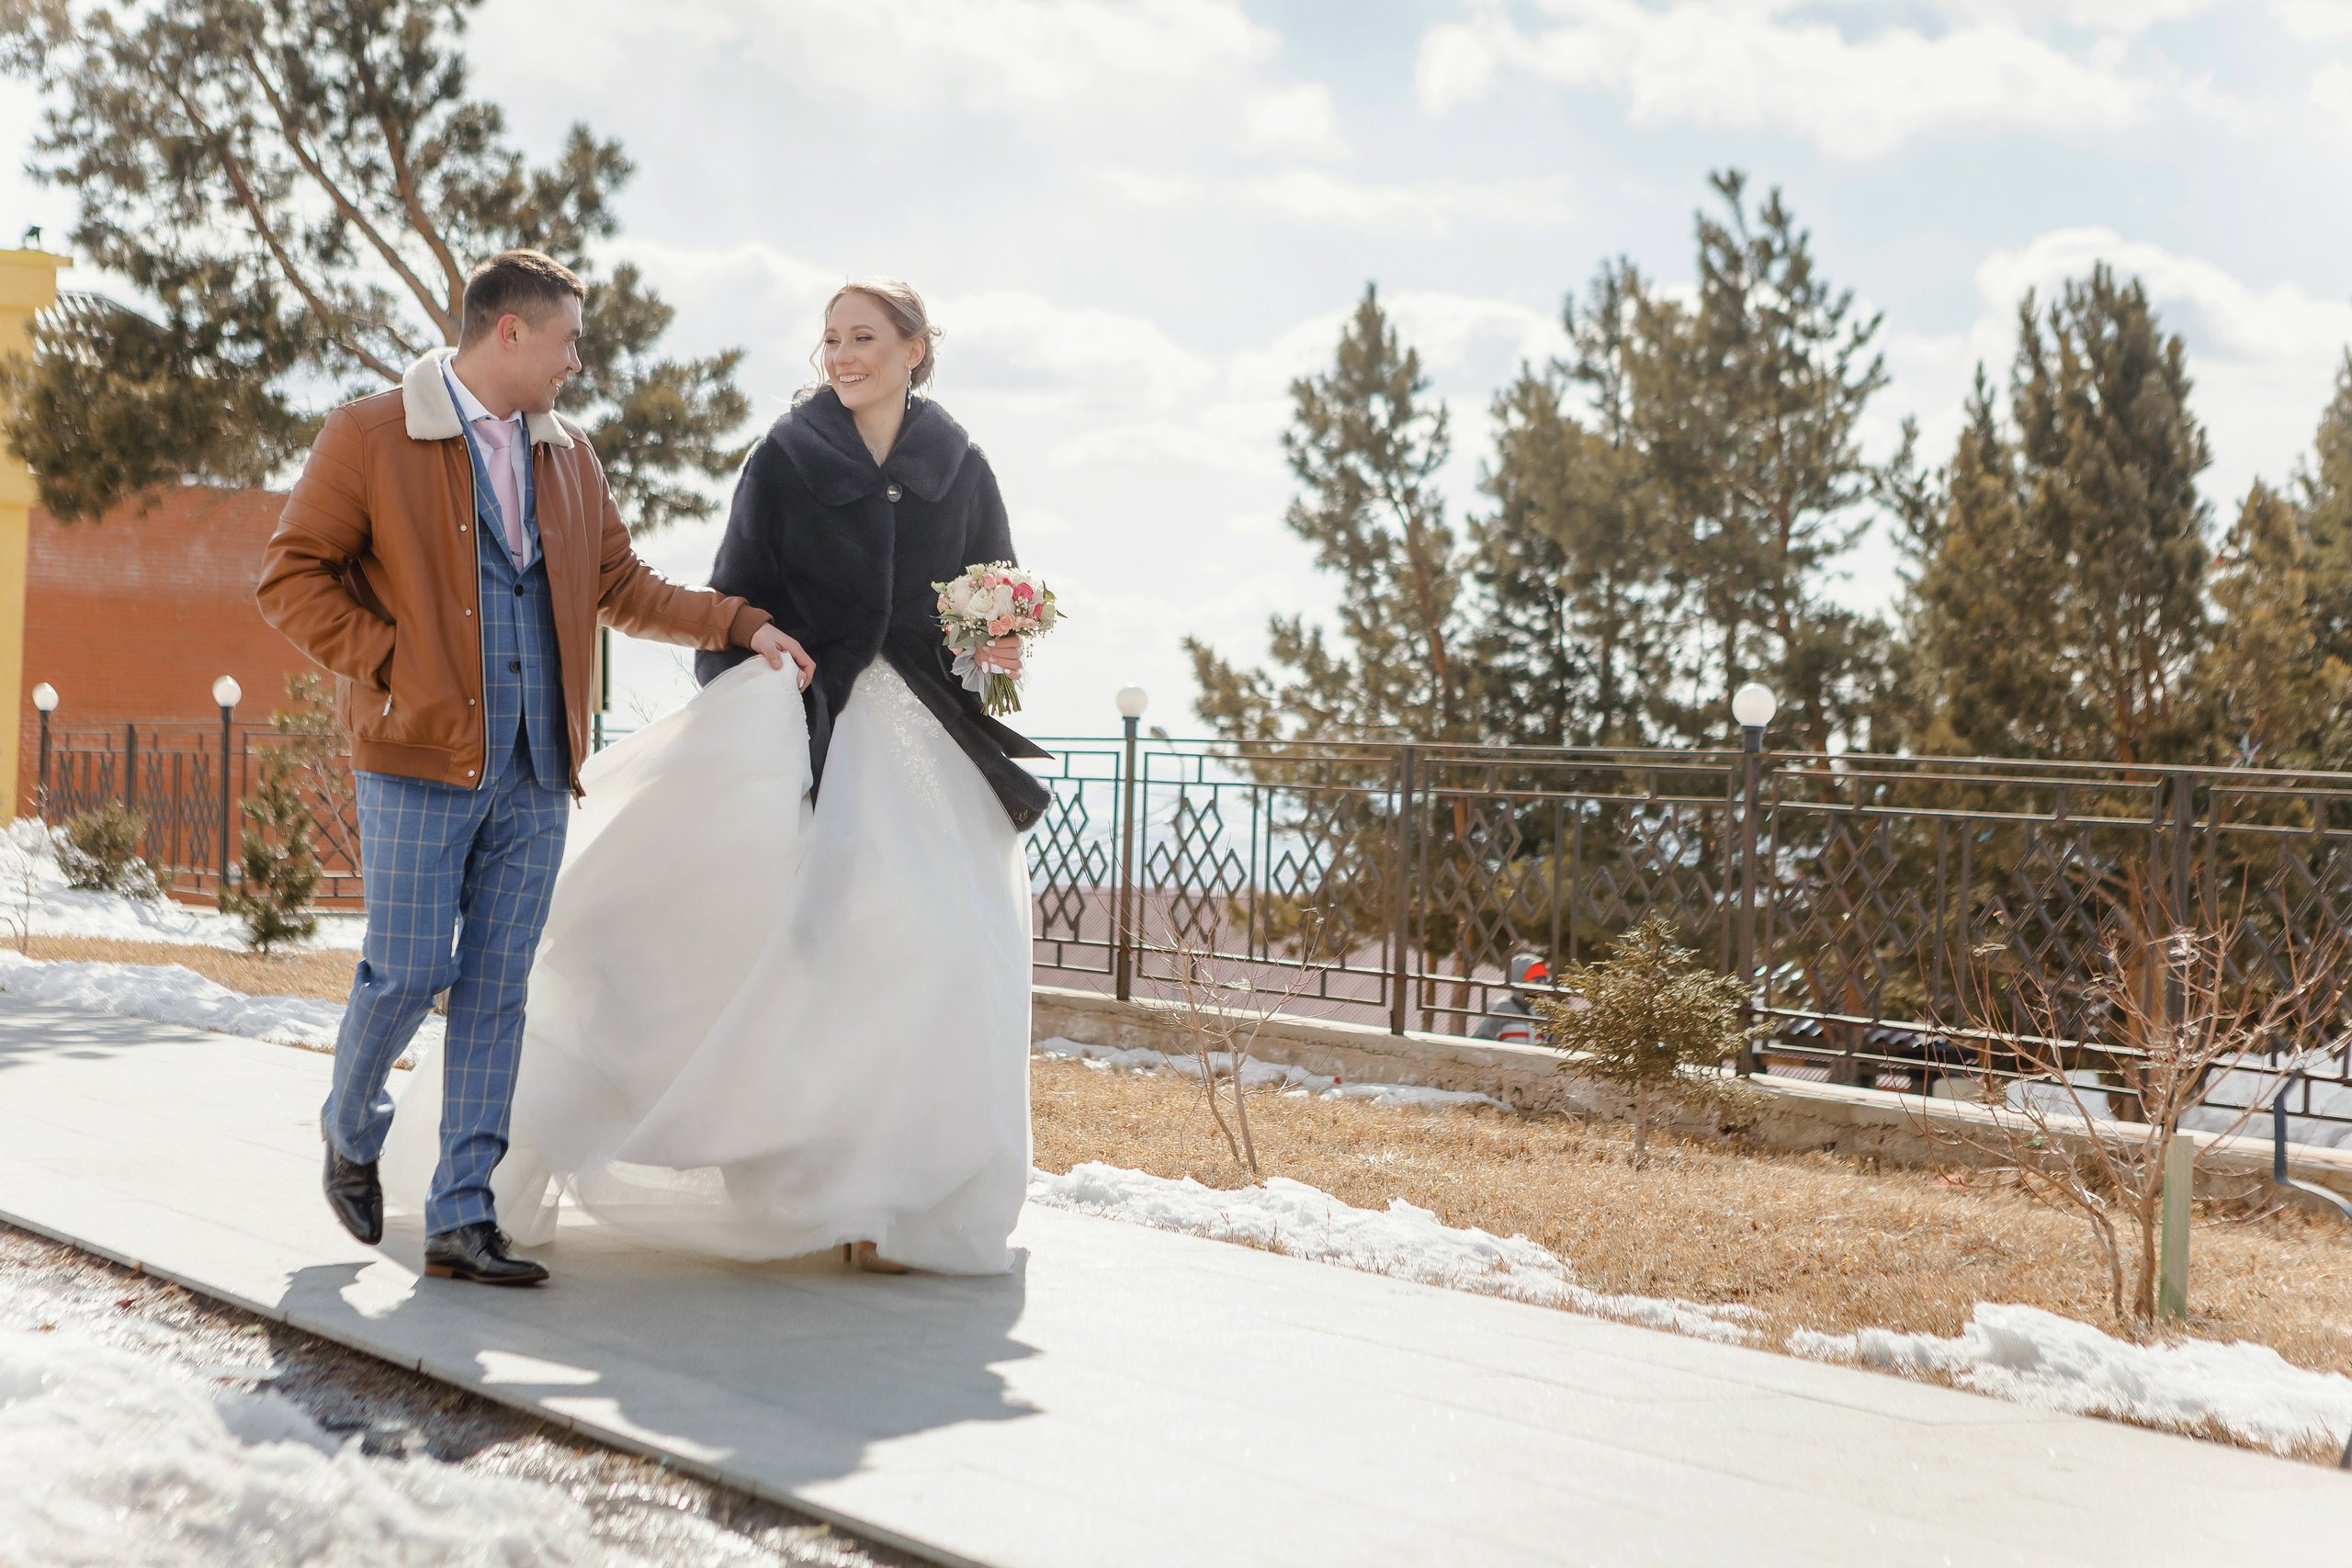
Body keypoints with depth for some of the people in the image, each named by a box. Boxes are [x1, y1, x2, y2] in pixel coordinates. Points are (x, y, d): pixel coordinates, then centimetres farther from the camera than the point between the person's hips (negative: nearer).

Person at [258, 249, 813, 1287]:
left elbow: (620, 585, 24)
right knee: (408, 971, -5)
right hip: (422, 756, -5)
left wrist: (744, 626, 16)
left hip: (534, 771, 5)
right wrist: (390, 666, -11)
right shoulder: (368, 438, -1)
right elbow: (291, 578, -3)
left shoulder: (568, 454, 17)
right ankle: (349, 1131, 26)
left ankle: (461, 1219, 7)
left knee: (497, 986, 3)